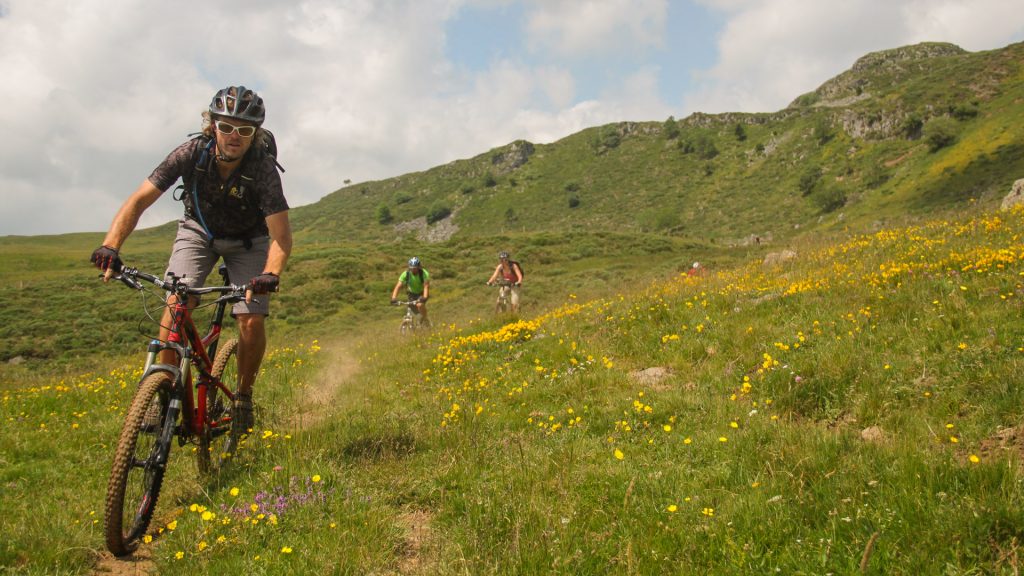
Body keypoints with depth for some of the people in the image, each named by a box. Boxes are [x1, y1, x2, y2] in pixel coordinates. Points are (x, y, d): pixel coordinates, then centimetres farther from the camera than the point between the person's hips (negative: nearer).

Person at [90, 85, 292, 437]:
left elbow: (281, 235, -36)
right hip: (199, 231, 1)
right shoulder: (192, 154, -26)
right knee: (177, 303, -23)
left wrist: (271, 274, -56)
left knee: (252, 321, -16)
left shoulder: (263, 168, -31)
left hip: (248, 241, -1)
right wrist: (110, 246, -40)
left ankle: (244, 396, 8)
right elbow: (140, 200, -25)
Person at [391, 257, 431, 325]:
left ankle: (425, 320, -8)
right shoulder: (405, 274, -21)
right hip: (412, 294, 3)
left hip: (422, 294, -3)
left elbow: (426, 286, -35)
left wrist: (425, 297, -53)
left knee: (420, 305, -31)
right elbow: (398, 286, -27)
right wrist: (393, 298, -43)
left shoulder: (424, 273, -26)